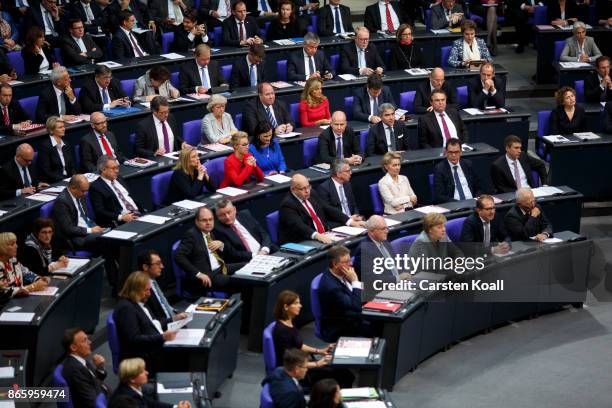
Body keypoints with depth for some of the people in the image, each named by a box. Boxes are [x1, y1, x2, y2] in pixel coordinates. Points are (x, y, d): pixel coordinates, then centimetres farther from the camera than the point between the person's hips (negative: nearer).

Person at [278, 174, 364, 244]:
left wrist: (351, 222, 5)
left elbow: (329, 209, 16)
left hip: (324, 236, 8)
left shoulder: (312, 194, 11)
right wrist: (317, 236, -43)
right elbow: (298, 226, -27)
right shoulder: (287, 204, -13)